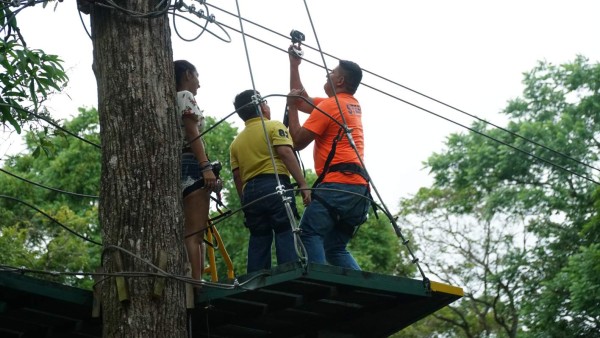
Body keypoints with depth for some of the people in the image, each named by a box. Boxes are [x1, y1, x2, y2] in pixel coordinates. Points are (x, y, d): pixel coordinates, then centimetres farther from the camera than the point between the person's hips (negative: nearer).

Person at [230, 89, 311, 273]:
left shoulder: (236, 142, 21)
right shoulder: (274, 126, 5)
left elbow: (237, 176, 15)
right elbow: (286, 153, -10)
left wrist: (245, 203, 18)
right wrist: (303, 184, -14)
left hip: (250, 192, 6)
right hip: (275, 186, -6)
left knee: (258, 240, 8)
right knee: (286, 235, -10)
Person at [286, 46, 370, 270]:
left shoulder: (330, 104, -2)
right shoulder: (353, 105, 25)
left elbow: (298, 141, -1)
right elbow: (302, 100, 34)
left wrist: (291, 107, 10)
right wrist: (294, 65, 37)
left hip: (338, 184, -9)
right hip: (359, 187, 9)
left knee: (309, 233, -16)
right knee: (335, 248, 10)